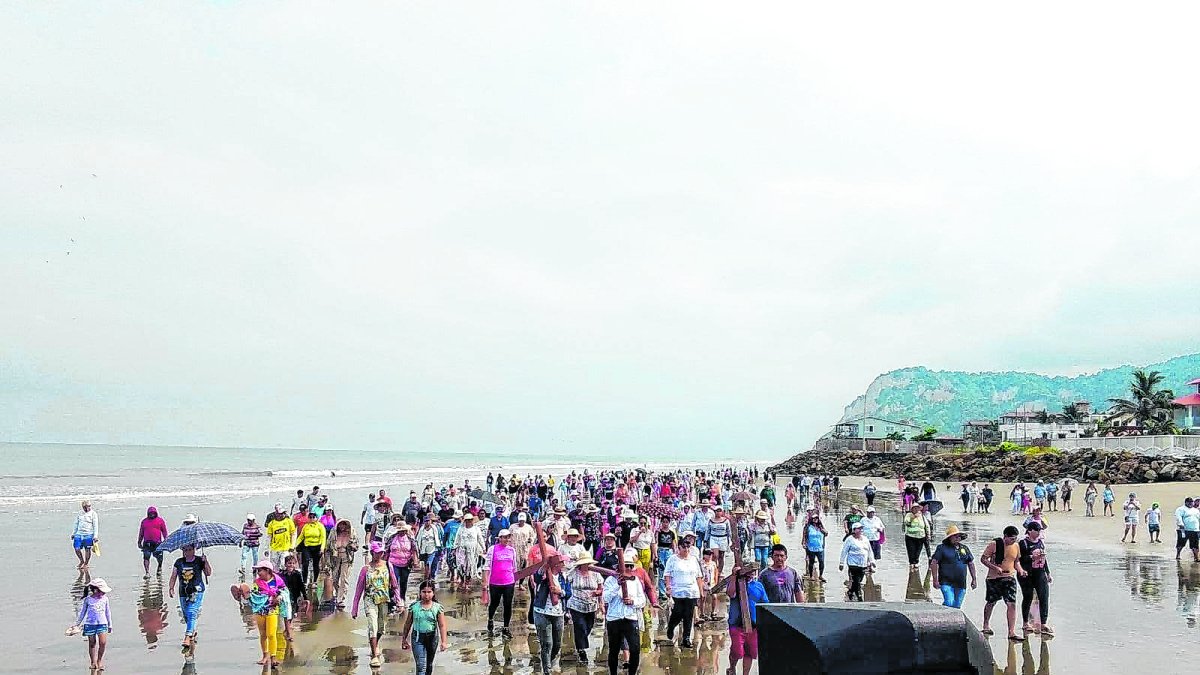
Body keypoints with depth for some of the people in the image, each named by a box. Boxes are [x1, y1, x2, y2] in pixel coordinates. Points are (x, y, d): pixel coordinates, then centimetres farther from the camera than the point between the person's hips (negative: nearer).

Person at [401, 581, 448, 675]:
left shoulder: (438, 608, -5)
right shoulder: (414, 606, -4)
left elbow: (442, 626, -8)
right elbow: (408, 624, 5)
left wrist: (444, 641, -17)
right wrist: (405, 639, 9)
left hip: (432, 638, 1)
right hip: (417, 638, -1)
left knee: (429, 664, 17)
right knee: (421, 665, -11)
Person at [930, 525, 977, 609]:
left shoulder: (964, 548, 14)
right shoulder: (942, 548, -2)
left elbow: (971, 563, 22)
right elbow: (934, 563, -5)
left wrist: (974, 579, 18)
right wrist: (935, 580, -11)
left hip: (961, 584, 5)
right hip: (946, 582, -5)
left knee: (956, 606, 6)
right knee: (949, 603, -21)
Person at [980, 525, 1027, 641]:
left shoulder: (1016, 546, 4)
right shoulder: (994, 545, -11)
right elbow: (983, 559, -8)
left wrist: (1020, 570, -2)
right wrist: (995, 567, -22)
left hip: (1009, 578, 3)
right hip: (994, 578, -3)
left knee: (1012, 604, -10)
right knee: (991, 603, 14)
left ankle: (1012, 633, -10)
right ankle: (986, 626, 36)